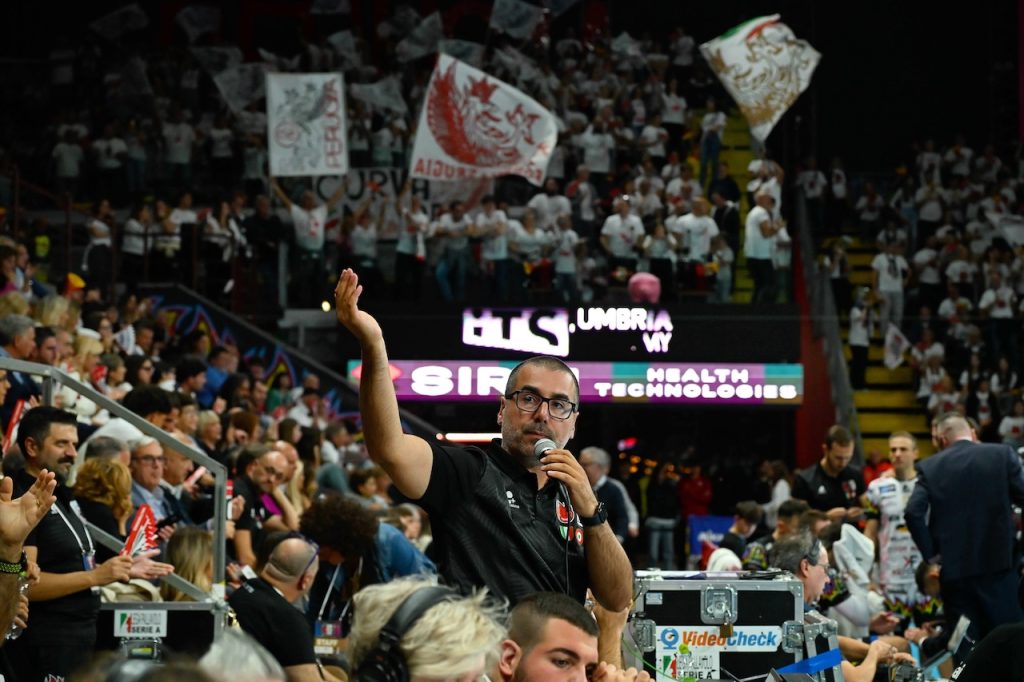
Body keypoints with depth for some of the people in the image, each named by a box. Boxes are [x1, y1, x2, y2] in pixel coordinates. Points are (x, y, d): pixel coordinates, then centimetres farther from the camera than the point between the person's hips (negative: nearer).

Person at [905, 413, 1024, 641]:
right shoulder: (1002, 454, 0)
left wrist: (931, 553, 0)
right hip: (999, 562, -1)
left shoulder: (929, 467, 2)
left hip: (955, 569, 1)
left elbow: (913, 513, -8)